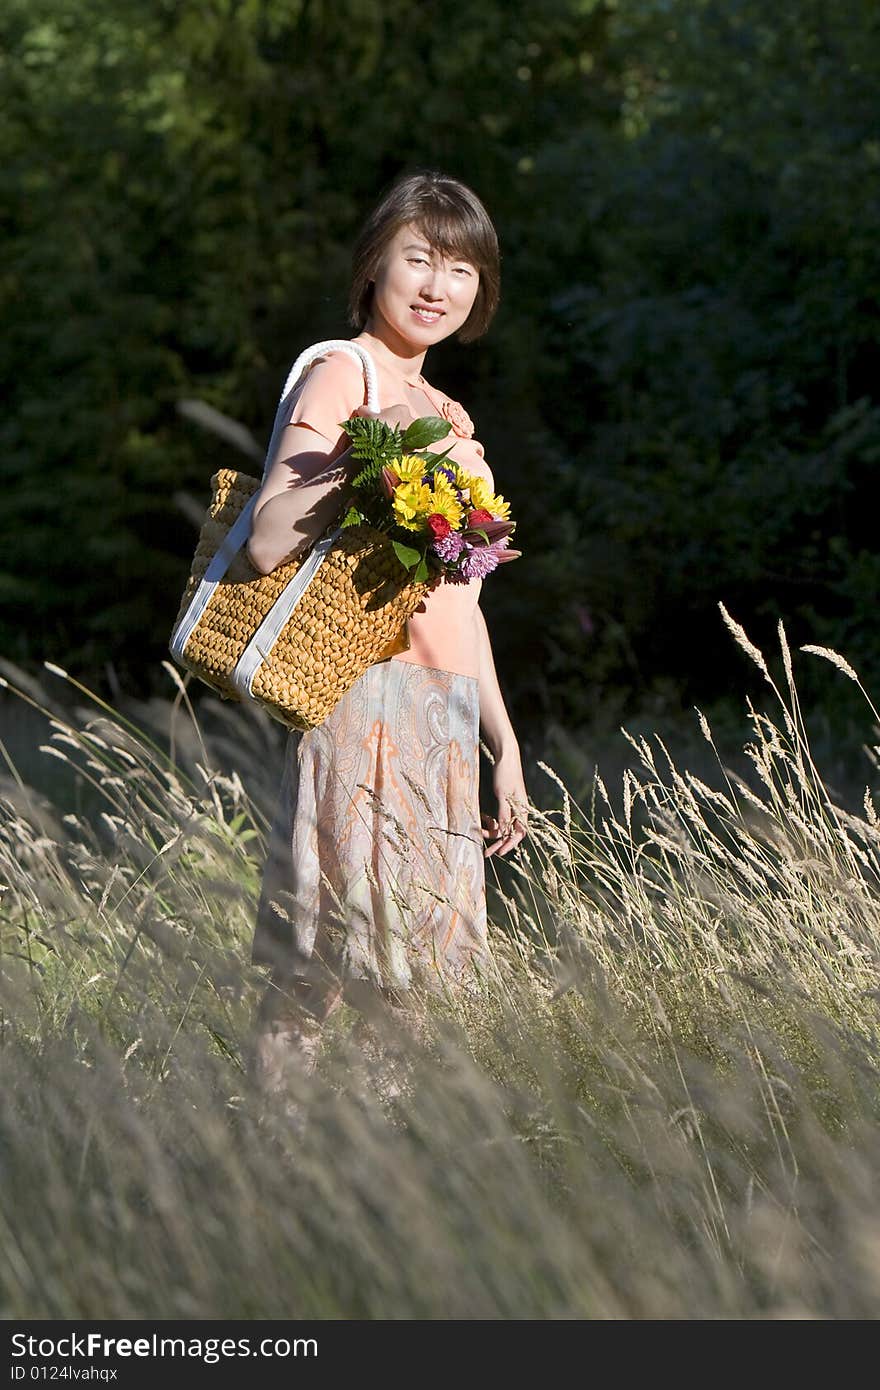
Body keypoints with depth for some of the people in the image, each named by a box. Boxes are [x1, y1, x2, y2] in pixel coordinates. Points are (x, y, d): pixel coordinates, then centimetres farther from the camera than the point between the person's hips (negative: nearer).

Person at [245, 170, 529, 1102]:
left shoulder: (443, 414, 21)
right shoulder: (342, 377, -5)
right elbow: (268, 544, -16)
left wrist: (505, 744, 20)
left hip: (443, 716, 8)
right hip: (371, 698, -8)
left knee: (416, 982, 6)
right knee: (324, 970, -10)